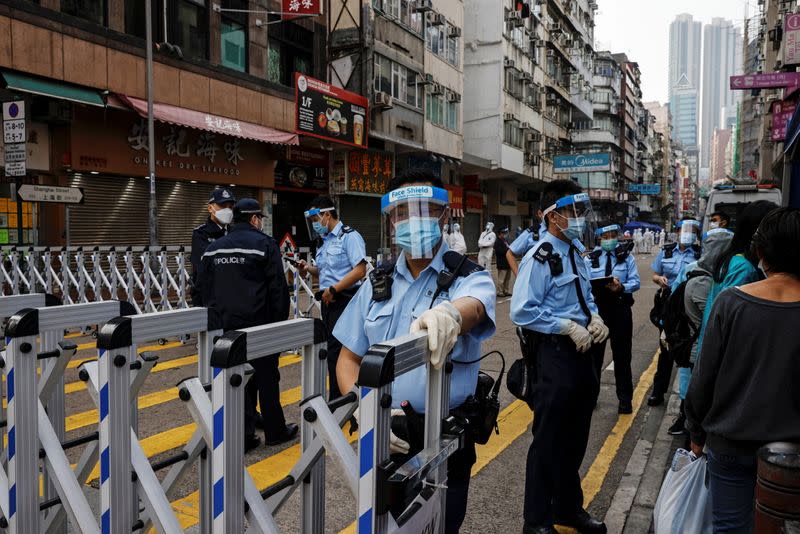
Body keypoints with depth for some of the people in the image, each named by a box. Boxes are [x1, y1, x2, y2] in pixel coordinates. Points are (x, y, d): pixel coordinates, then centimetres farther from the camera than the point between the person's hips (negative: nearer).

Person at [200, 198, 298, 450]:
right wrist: (280, 321, 0)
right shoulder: (264, 243, -6)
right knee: (266, 377, 6)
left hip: (224, 325, 5)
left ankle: (243, 436, 12)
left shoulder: (214, 248, 12)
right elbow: (278, 288, -8)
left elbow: (205, 288, 16)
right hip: (257, 325, -5)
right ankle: (275, 431, 18)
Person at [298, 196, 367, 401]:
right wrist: (309, 269, 7)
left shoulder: (349, 236, -10)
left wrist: (333, 289, -18)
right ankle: (338, 397, 23)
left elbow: (360, 270, -18)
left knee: (337, 352, -7)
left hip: (344, 300, -9)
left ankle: (336, 400, 2)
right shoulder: (326, 240, 17)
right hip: (328, 300, 9)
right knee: (332, 348, 13)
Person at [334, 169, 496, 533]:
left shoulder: (469, 277, -8)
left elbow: (473, 308, -33)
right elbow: (349, 358, 4)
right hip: (380, 440, 4)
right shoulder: (378, 282, 4)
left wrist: (450, 313, -57)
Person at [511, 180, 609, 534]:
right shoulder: (540, 258, -18)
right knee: (548, 440, 5)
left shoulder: (576, 250, 9)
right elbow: (522, 311, -23)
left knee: (575, 437, 22)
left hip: (581, 351, 9)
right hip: (555, 353, -9)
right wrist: (569, 327, -21)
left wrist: (594, 318, 1)